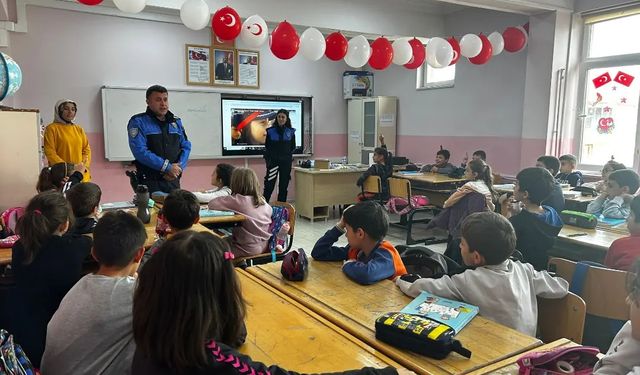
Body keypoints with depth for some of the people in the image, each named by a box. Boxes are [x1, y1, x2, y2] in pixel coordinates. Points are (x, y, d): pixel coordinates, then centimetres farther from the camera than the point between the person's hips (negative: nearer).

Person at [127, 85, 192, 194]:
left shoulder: (176, 122, 14)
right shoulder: (138, 122, -3)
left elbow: (186, 146, 11)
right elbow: (140, 151, -15)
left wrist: (179, 167, -8)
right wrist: (168, 167, -17)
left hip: (174, 181, 5)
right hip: (150, 182, -5)